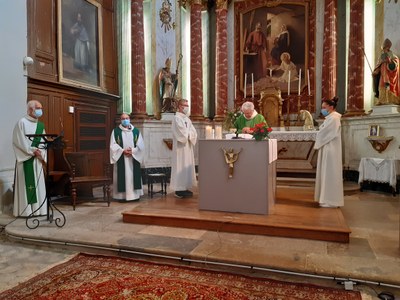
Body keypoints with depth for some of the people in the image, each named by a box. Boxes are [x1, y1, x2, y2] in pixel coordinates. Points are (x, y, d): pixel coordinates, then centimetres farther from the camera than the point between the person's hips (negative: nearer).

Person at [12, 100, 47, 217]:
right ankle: (25, 210, 2)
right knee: (26, 183, -4)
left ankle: (37, 208, 12)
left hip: (37, 159, 6)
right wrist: (33, 151, -15)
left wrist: (41, 154, -6)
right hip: (25, 159, -6)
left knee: (38, 183, 6)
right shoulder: (22, 122, -4)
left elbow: (43, 142, 11)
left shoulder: (40, 125, 14)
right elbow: (20, 142, -11)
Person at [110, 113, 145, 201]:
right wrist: (123, 151, -16)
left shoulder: (136, 131, 8)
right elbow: (113, 145, -3)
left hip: (134, 157, 2)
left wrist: (132, 150, -13)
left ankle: (135, 194, 11)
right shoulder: (116, 131, 3)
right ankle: (123, 195, 4)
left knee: (133, 176, 4)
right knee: (122, 177, -2)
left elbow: (140, 144, 3)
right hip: (121, 158, -2)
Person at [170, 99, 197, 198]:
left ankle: (185, 188, 15)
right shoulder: (177, 118, -10)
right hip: (181, 147, -9)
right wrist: (190, 135, -5)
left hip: (188, 146, 9)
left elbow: (193, 132, 9)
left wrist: (189, 135, -9)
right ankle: (179, 190, -2)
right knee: (181, 167, -7)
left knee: (187, 166, 9)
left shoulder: (187, 118, 16)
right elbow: (182, 134, -20)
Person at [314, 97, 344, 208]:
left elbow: (323, 133, -17)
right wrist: (319, 144, 3)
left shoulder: (333, 118, -15)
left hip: (330, 150, -10)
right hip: (328, 149, 10)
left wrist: (317, 144, -3)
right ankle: (328, 198, 20)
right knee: (327, 174, 12)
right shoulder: (331, 117, 16)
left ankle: (330, 200, 3)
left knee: (329, 174, -4)